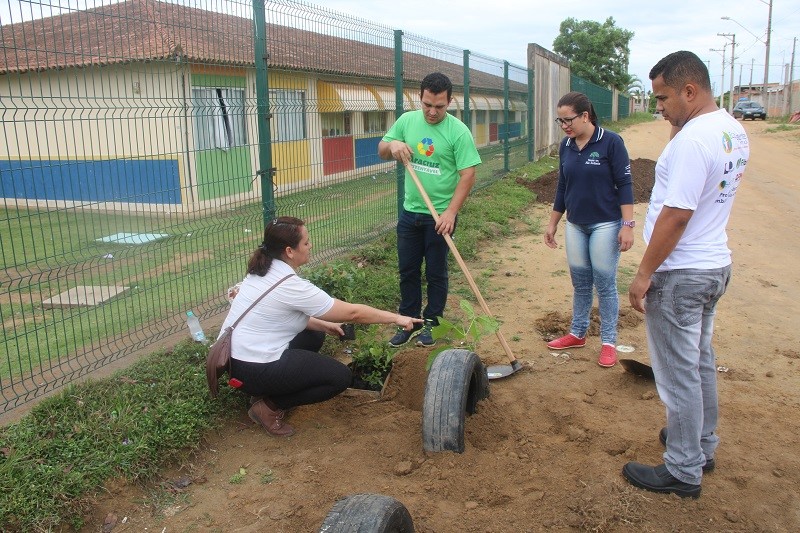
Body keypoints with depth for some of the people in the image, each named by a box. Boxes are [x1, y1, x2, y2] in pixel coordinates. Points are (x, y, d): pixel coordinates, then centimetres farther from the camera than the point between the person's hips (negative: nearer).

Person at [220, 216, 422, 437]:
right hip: (253, 370, -9)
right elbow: (352, 312, -16)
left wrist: (323, 325, 8)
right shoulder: (290, 286, -22)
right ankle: (270, 406, -3)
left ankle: (267, 392, 12)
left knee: (314, 335, 22)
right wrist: (396, 318, -6)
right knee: (341, 377, -4)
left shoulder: (264, 270, 4)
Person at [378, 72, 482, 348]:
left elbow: (468, 175, -15)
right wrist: (392, 144, -14)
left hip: (440, 216, -4)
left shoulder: (458, 131, -13)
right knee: (407, 271, 12)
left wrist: (450, 212, -21)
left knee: (436, 273, 8)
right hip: (409, 212, 4)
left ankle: (431, 323, 24)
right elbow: (381, 150, 10)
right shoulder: (407, 120, 1)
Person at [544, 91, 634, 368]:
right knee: (580, 283, 13)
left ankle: (608, 342, 13)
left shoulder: (611, 142, -11)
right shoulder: (566, 146, 5)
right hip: (575, 225, 5)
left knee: (605, 284, 1)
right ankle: (577, 333, 27)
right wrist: (552, 223, 15)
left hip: (605, 225, -5)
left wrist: (627, 225, -16)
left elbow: (624, 185, -11)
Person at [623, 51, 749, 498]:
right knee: (701, 361, 22)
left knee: (678, 373, 2)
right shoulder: (734, 131, 7)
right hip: (716, 264, 10)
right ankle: (703, 444, 38)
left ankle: (684, 471, 15)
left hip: (680, 275, -10)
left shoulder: (692, 139, -23)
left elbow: (675, 216, -25)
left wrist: (645, 273, -17)